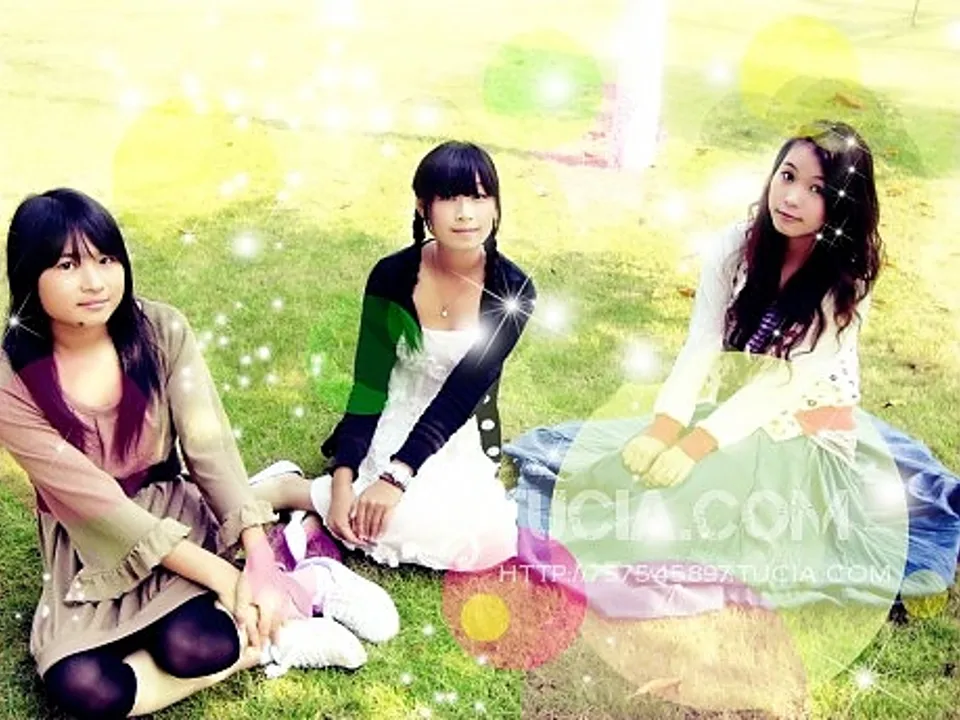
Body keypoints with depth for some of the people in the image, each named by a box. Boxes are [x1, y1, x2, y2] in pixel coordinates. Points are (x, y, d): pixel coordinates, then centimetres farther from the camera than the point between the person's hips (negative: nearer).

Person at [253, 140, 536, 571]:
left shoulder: (512, 292, -11)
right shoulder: (393, 277, -11)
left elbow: (462, 392, -20)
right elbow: (367, 386, -12)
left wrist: (397, 476, -30)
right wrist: (342, 481, -25)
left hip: (460, 442, 3)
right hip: (390, 429, -3)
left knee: (491, 537, -29)